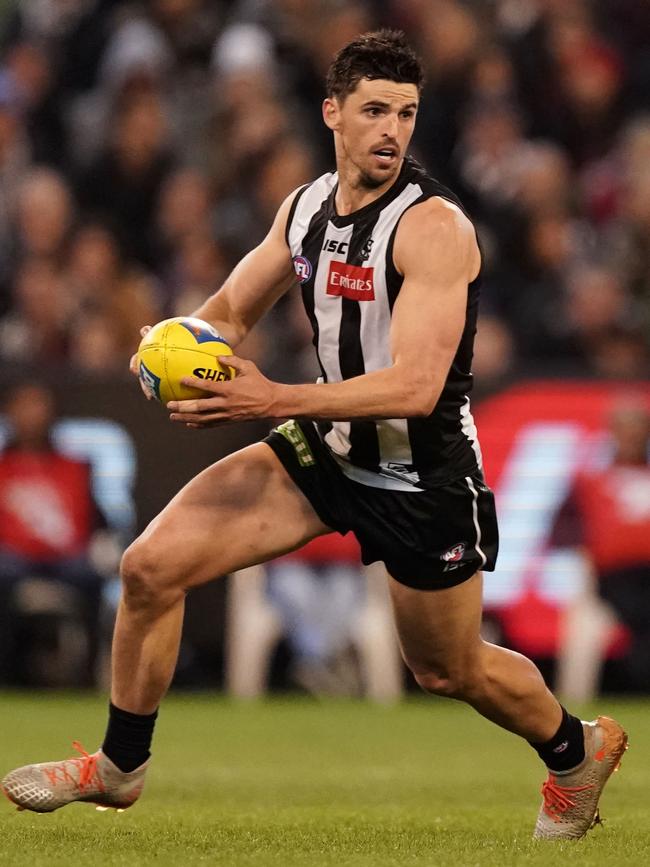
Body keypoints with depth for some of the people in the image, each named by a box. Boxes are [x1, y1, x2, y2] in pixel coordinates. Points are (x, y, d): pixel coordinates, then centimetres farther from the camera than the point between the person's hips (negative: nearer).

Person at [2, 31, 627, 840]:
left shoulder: (434, 226, -24)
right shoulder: (305, 207, -1)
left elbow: (415, 387, -32)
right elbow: (231, 307, 14)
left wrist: (274, 400, -38)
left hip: (423, 477, -6)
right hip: (329, 447, 6)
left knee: (449, 671, 13)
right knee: (150, 565, -6)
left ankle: (577, 750, 44)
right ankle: (119, 765, 12)